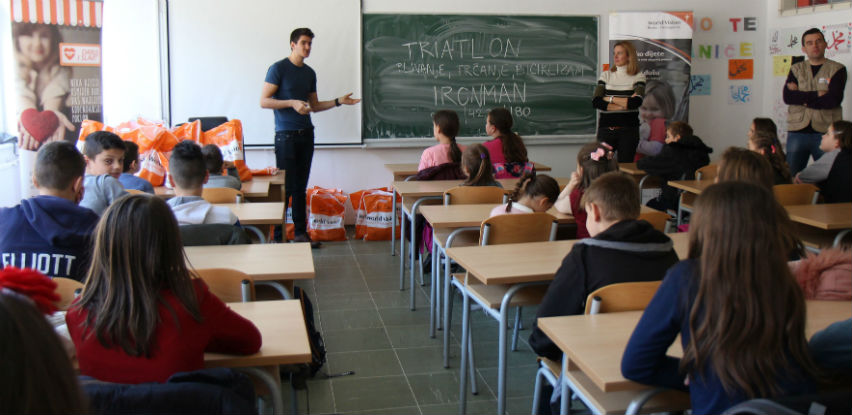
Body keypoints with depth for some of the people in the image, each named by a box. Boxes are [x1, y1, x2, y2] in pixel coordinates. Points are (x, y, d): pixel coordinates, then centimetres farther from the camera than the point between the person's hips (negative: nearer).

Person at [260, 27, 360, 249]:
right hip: (286, 136, -6)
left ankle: (301, 232, 14)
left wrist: (338, 102, 9)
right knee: (285, 187, -6)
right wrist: (292, 103, -21)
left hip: (306, 135, 6)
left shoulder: (309, 73, 15)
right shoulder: (278, 68, -6)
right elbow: (264, 101, -11)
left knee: (301, 187, 9)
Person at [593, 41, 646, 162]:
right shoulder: (606, 76, 10)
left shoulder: (638, 77, 3)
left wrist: (610, 99, -6)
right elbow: (595, 102, -4)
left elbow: (636, 102, -14)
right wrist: (625, 104, -10)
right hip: (606, 128, 2)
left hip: (628, 130, -2)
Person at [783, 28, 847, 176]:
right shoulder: (796, 69, 14)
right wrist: (817, 95, -8)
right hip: (797, 132, 2)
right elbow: (787, 96, -3)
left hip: (825, 132, -2)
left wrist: (801, 98, -5)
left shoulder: (837, 69, 6)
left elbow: (834, 99, -10)